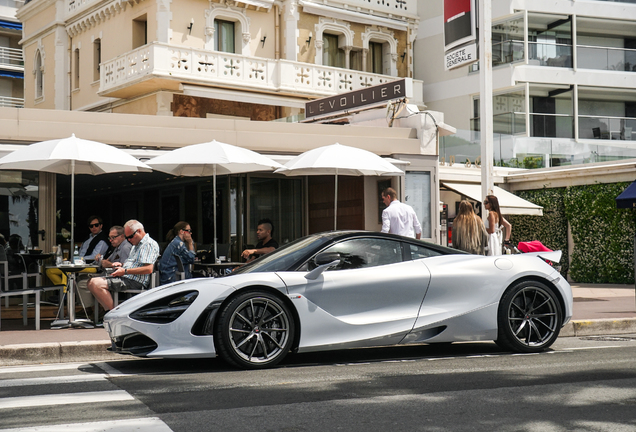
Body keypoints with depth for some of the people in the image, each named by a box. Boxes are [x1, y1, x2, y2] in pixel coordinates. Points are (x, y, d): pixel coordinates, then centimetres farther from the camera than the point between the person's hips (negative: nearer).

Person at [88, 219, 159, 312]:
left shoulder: (149, 244, -7)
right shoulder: (136, 245, 25)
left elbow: (148, 269, -20)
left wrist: (125, 271, -16)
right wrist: (122, 265, 14)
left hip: (135, 282, -11)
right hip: (126, 278, 11)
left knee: (96, 284, -23)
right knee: (92, 282, -1)